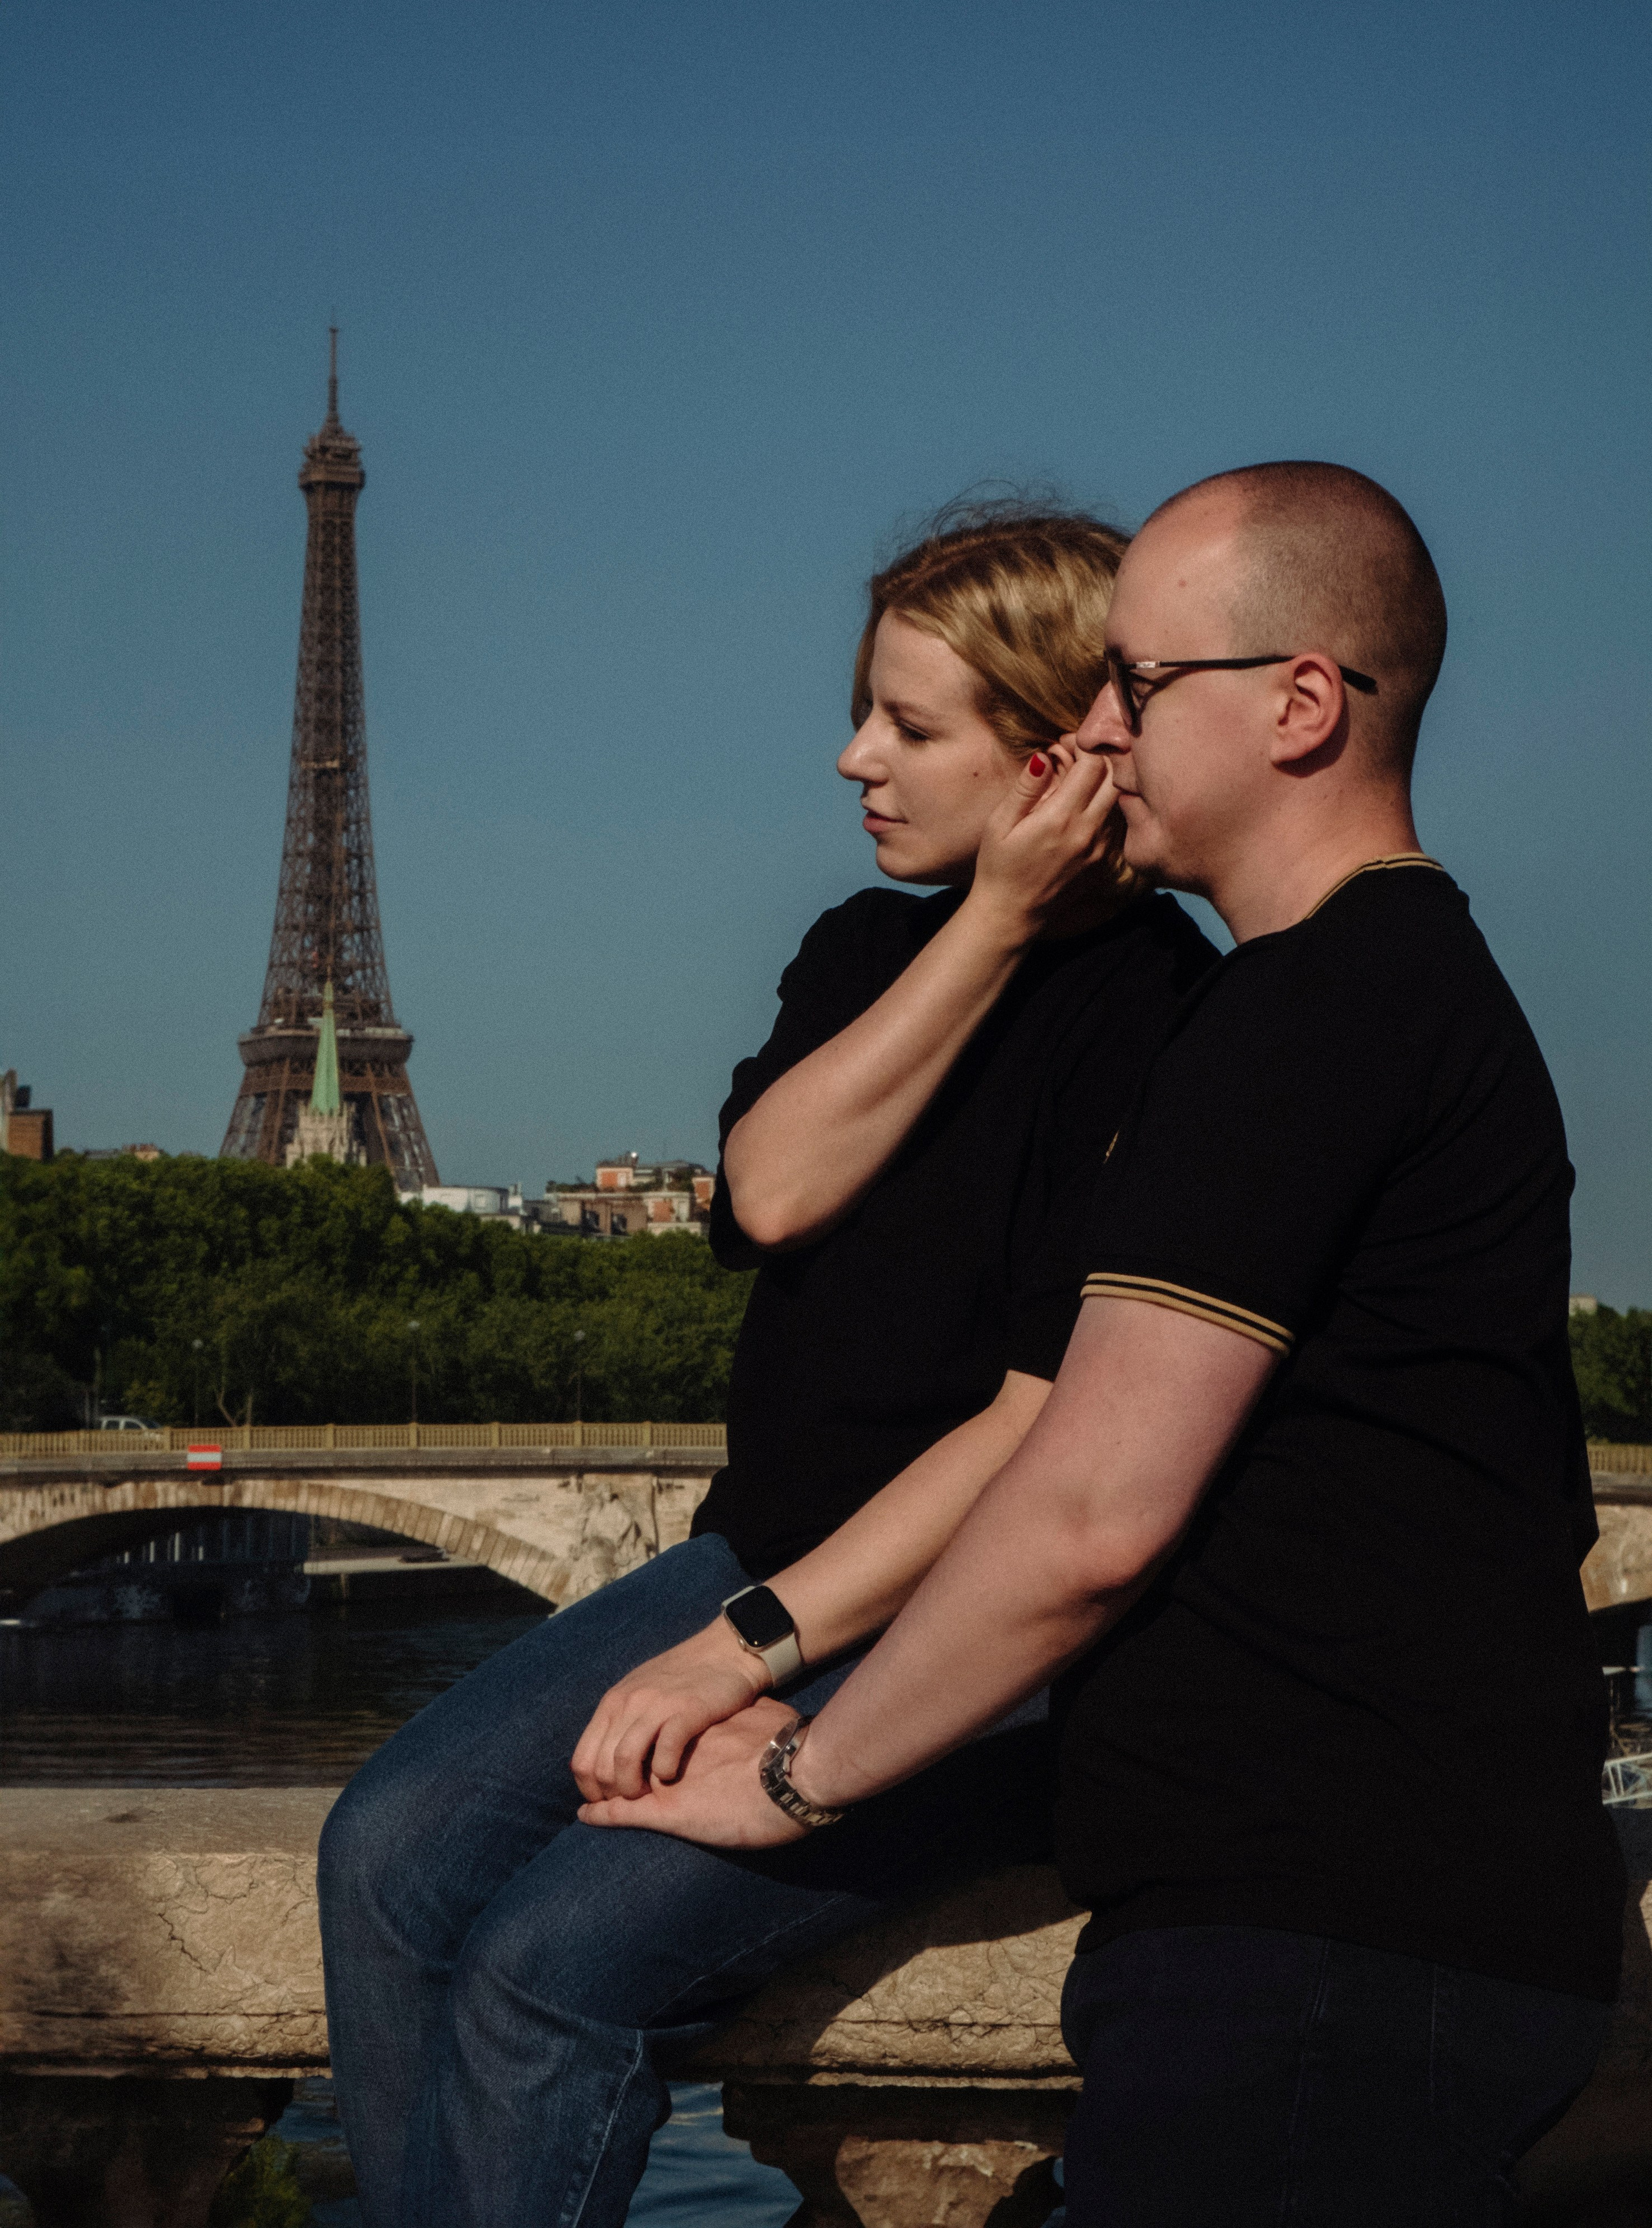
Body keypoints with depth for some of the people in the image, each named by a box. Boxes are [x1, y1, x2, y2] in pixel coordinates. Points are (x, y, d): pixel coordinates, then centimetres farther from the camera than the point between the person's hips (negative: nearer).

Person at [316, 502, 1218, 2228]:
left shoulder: (1156, 1020, -14)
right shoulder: (872, 947, 11)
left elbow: (1053, 1425, -19)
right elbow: (773, 1187, -8)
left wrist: (749, 1648, -20)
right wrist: (990, 926, -13)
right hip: (768, 1557, 7)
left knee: (555, 1961, -23)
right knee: (394, 1847, -12)